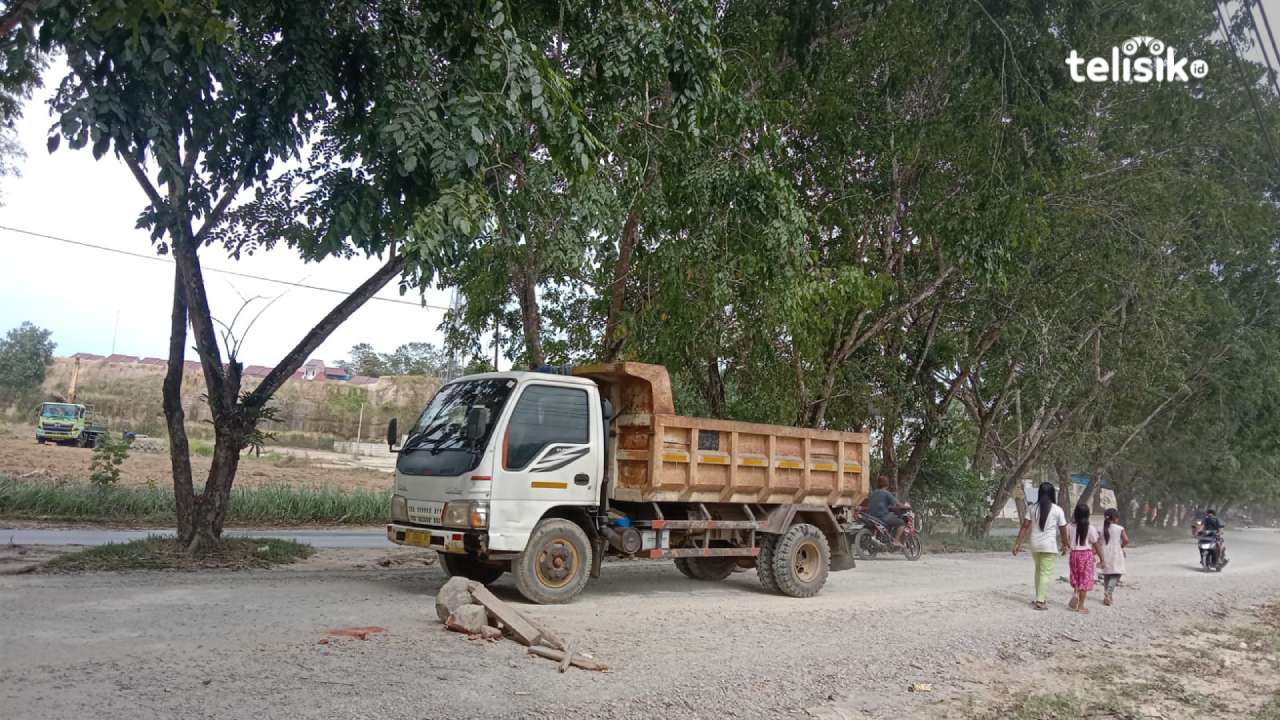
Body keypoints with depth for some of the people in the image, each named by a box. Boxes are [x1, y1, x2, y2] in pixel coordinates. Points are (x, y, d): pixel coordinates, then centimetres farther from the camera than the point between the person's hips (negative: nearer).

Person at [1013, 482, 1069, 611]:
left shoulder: (1033, 508, 3)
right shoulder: (1057, 510, -5)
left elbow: (1025, 527, 0)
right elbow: (1063, 530, 0)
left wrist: (1017, 543, 2)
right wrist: (1064, 545, 15)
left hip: (1035, 545, 4)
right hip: (1049, 546, -4)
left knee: (1038, 571, 18)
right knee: (1046, 573, -1)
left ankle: (1040, 597, 27)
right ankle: (1040, 601, -5)